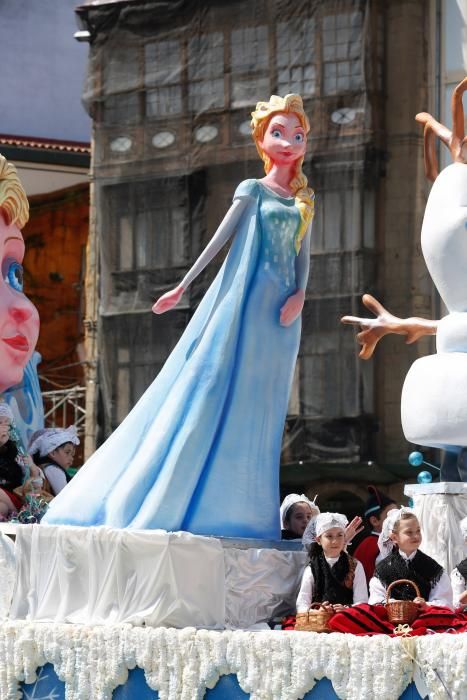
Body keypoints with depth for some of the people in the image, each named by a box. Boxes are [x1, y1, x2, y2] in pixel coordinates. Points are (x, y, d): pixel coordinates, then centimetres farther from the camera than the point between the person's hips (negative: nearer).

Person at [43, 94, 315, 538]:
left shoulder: (303, 201, 14)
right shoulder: (253, 190, 2)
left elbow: (303, 256, 12)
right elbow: (220, 239, 0)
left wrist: (299, 294, -7)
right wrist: (183, 287, -5)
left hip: (280, 313, 5)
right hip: (243, 300, -5)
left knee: (258, 409, 1)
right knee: (210, 392, -8)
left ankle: (236, 507, 2)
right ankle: (161, 502, -5)